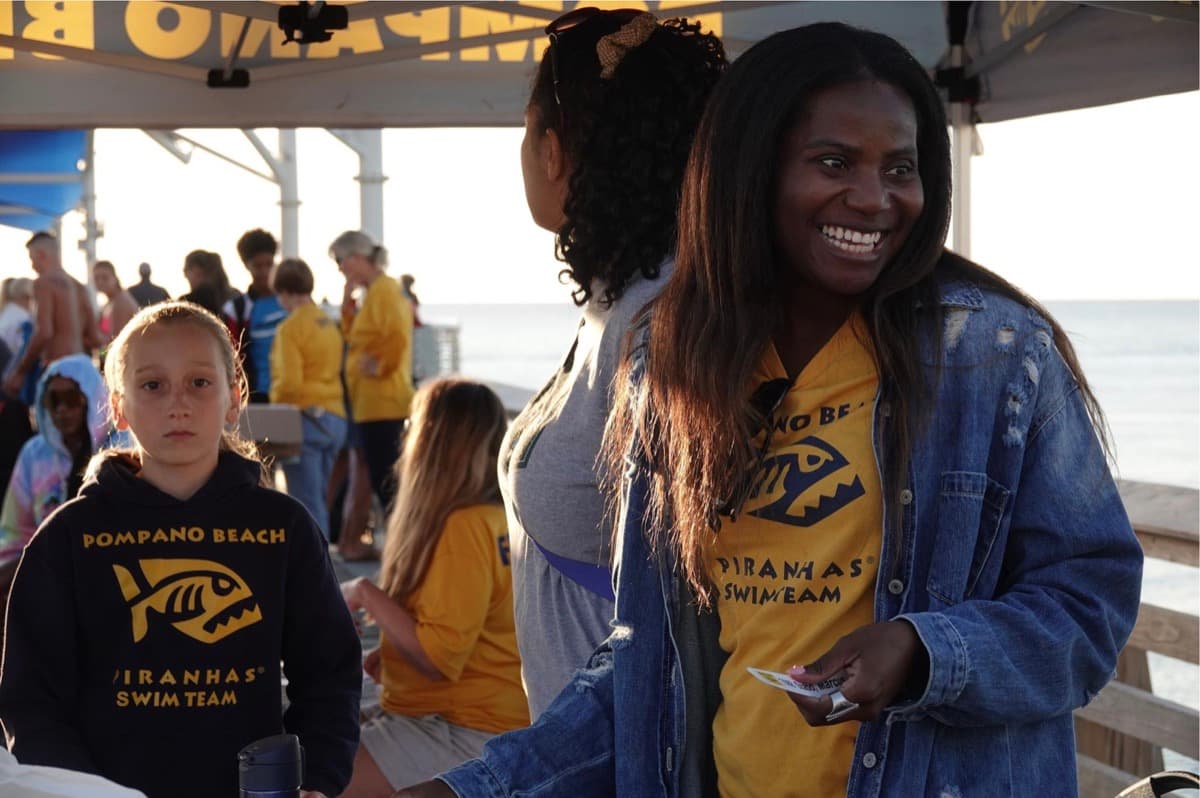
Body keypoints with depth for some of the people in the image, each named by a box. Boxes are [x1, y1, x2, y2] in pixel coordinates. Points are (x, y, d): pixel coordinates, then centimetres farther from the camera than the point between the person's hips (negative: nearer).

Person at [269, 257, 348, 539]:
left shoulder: (290, 328, -11)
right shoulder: (330, 325, 13)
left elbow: (289, 383, -17)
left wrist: (274, 401, 0)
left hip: (305, 418, -8)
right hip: (335, 418, 8)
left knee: (307, 502, -6)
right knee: (318, 499, 15)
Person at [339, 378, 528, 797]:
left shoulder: (465, 526, -19)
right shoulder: (496, 515, 10)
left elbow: (439, 657, -21)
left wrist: (366, 594, -11)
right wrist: (391, 656, 11)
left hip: (467, 731, -10)